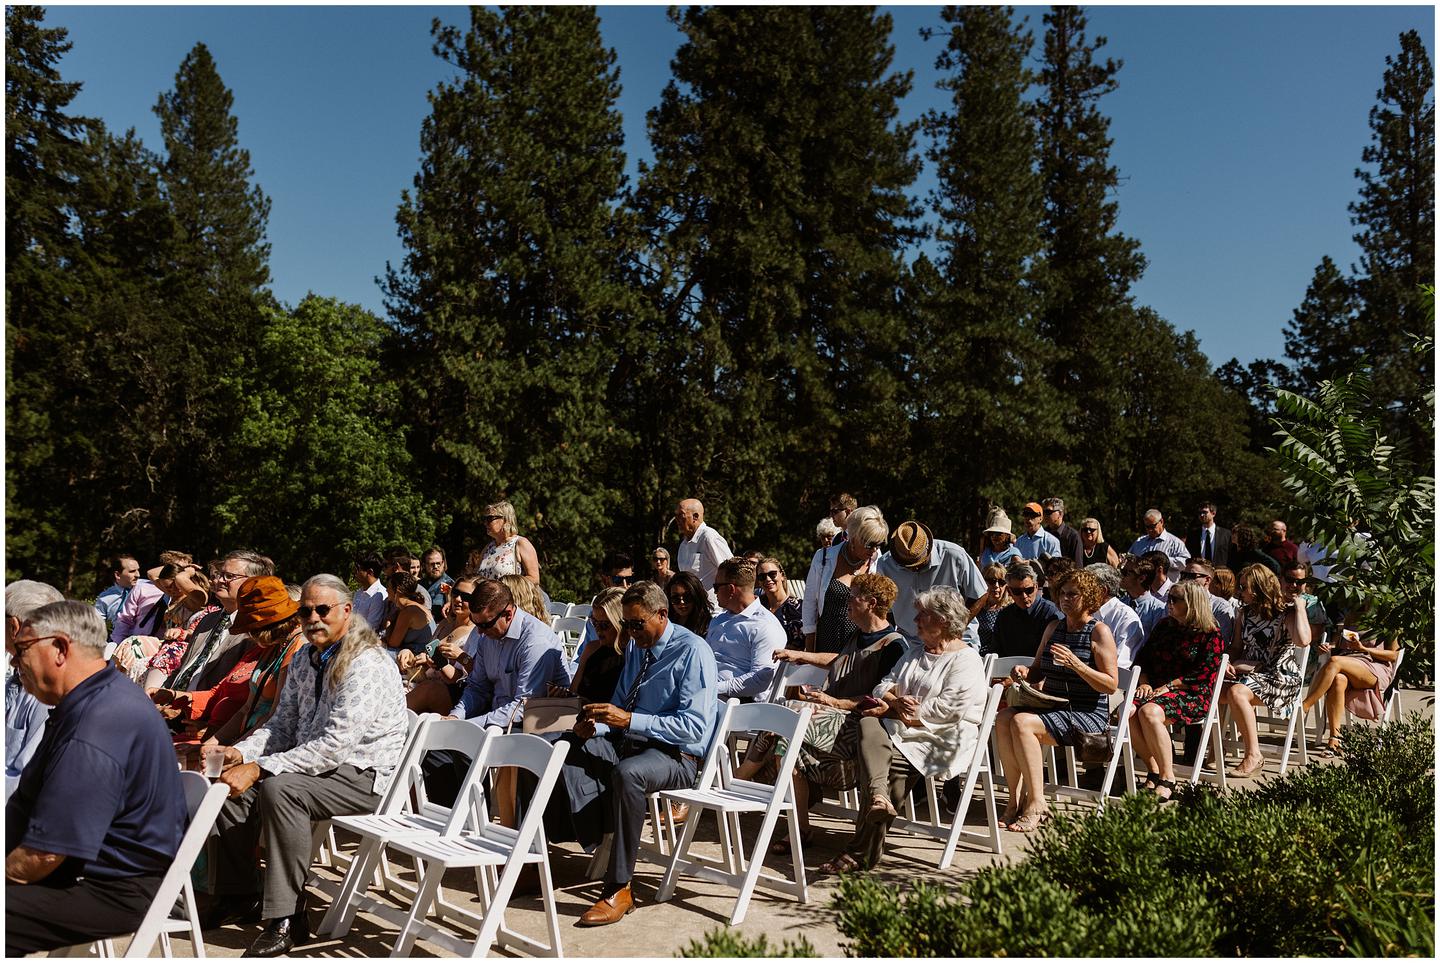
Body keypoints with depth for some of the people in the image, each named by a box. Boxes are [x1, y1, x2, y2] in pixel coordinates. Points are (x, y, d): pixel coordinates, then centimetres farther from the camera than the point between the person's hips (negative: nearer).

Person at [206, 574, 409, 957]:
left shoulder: (367, 666, -20)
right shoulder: (305, 660, 8)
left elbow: (334, 745, -27)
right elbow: (282, 725, 12)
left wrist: (259, 768, -26)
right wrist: (241, 753, -8)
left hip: (363, 777, -9)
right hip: (311, 764, 9)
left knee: (279, 788, -30)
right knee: (231, 783, -2)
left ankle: (287, 918, -22)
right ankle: (235, 893, 12)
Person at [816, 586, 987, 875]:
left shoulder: (967, 660, -1)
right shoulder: (916, 653, 25)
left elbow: (947, 709, -13)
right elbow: (882, 687, 19)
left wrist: (890, 710, -10)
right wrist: (896, 701, -6)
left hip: (938, 742, -7)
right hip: (902, 731, 7)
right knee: (869, 723, -26)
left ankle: (861, 852, -21)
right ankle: (877, 796, -44)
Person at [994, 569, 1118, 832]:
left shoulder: (1099, 632, -4)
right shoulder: (1054, 627, 16)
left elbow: (1112, 685, -11)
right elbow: (1038, 673, 22)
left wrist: (1075, 663, -22)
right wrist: (1025, 673, -1)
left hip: (1088, 715, -6)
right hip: (1051, 707, 7)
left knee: (1022, 722, -29)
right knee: (1003, 718, -22)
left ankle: (1036, 803, -22)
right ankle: (1016, 799, -20)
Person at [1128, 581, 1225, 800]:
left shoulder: (1211, 634, 0)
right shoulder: (1163, 625, 19)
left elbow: (1204, 676, -9)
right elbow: (1144, 658, 21)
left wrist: (1167, 687, -14)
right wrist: (1144, 683, 2)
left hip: (1192, 696, -6)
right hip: (1156, 690, 6)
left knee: (1150, 712, -35)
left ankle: (1167, 778, -25)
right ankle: (1153, 771, -17)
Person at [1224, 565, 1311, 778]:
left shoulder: (1286, 613, -5)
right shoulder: (1244, 613, 15)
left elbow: (1303, 641, -25)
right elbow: (1236, 647, 21)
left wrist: (1299, 608, -14)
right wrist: (1228, 663, 0)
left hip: (1281, 677, -6)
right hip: (1250, 672, 6)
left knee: (1236, 692, -33)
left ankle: (1253, 755, -22)